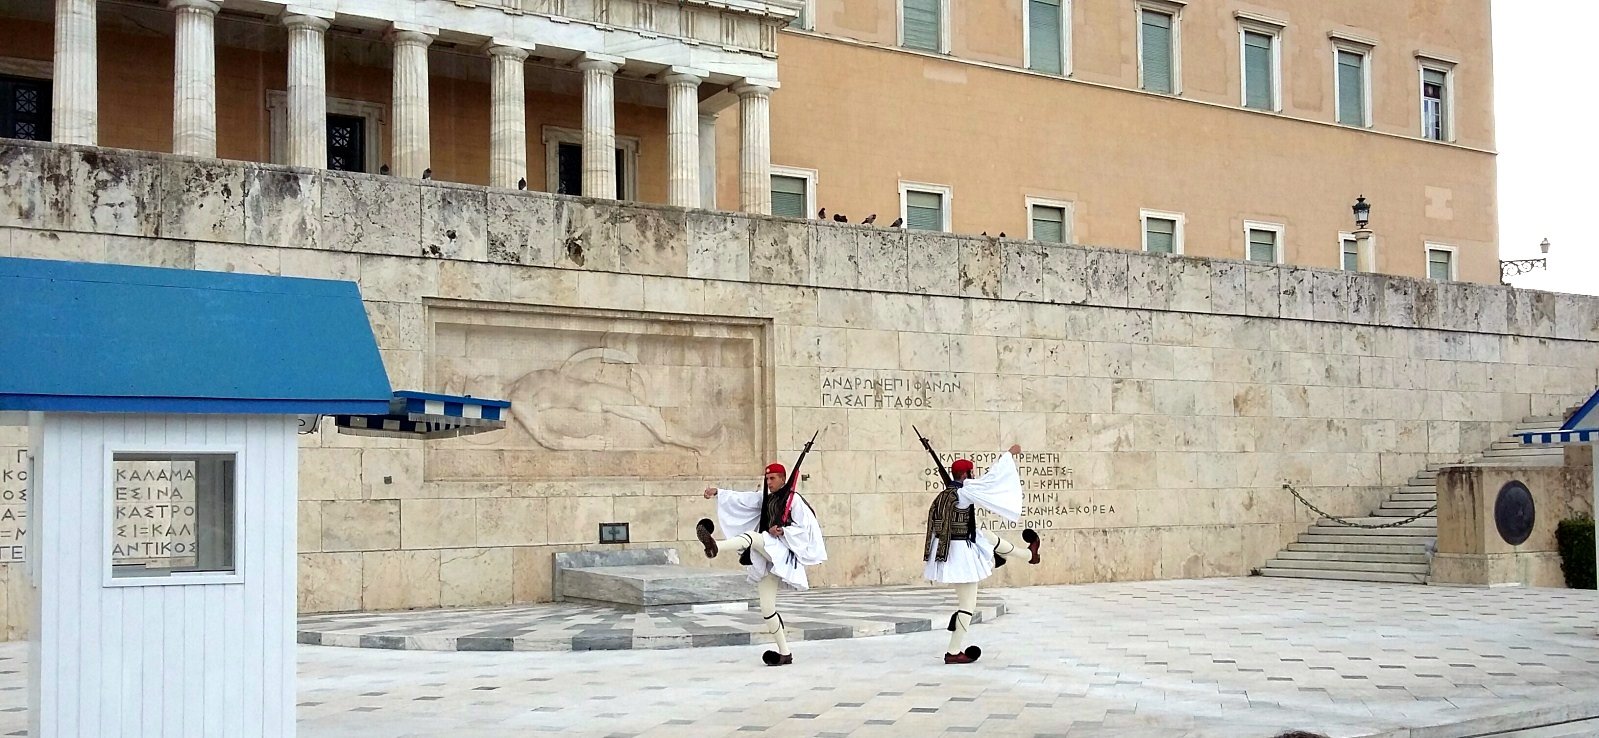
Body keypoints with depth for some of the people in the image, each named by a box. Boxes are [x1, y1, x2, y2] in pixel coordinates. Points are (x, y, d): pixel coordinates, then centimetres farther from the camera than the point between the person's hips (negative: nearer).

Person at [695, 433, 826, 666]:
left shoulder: (793, 499, -2)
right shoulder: (764, 498, 18)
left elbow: (806, 527, -6)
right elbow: (740, 498, 8)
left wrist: (782, 531, -16)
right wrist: (717, 493, -5)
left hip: (782, 553, -8)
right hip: (766, 558, 8)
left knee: (753, 536, -35)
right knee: (767, 608, 5)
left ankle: (716, 547, -63)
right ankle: (784, 653, 13)